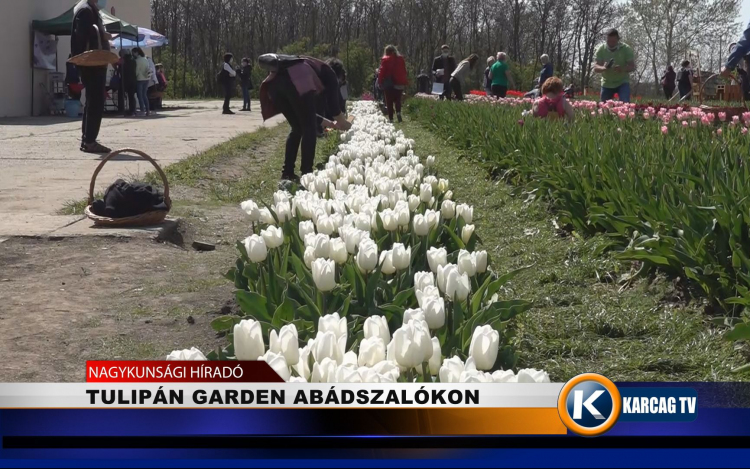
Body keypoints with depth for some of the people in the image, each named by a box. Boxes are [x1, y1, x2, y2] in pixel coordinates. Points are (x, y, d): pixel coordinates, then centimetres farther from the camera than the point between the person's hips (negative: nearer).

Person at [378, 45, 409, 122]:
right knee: (397, 99, 14)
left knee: (389, 101, 3)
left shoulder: (385, 59, -6)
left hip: (389, 83, -3)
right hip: (400, 83, 3)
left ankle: (391, 118, -1)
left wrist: (380, 82, -3)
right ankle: (398, 112, -10)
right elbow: (404, 71, 12)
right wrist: (405, 82, 18)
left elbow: (382, 72, -9)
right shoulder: (401, 59, 7)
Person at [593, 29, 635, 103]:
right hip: (607, 83, 2)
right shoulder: (601, 49, -9)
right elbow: (595, 68, -12)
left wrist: (622, 69, -36)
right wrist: (603, 68, -37)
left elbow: (632, 66, -14)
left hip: (622, 82, -2)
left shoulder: (626, 49, -13)